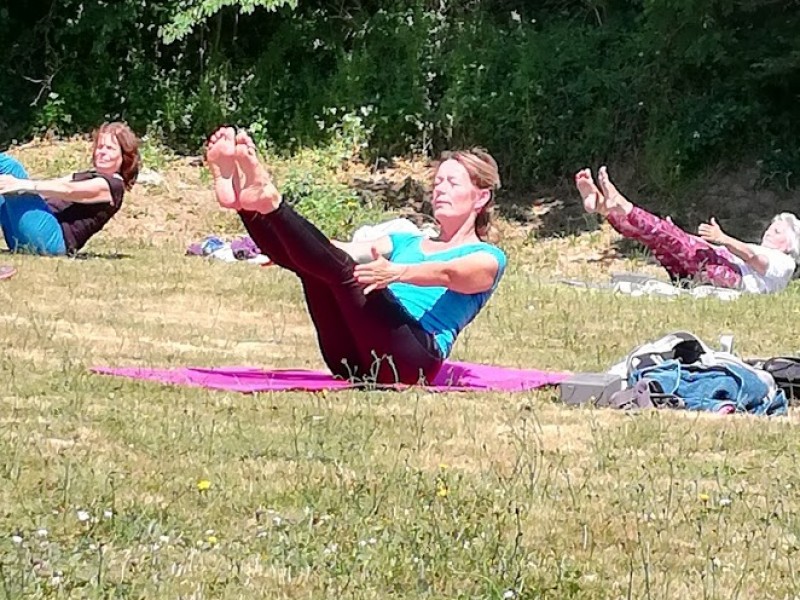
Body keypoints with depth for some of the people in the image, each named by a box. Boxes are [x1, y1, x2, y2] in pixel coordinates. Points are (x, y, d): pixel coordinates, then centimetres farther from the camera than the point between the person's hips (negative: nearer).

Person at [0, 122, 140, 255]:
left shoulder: (113, 185, 2)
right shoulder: (85, 176, 30)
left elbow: (68, 191, -14)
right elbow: (54, 184, 15)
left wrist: (23, 184, -27)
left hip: (51, 240, -9)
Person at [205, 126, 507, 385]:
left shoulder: (487, 259, 14)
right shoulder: (404, 243, 34)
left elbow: (445, 274, -10)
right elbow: (349, 249, 16)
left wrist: (396, 273, -32)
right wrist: (285, 249, -3)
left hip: (412, 360, -6)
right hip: (355, 363, 6)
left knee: (344, 269, -28)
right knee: (313, 261, -15)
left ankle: (269, 203, -44)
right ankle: (245, 202, -38)